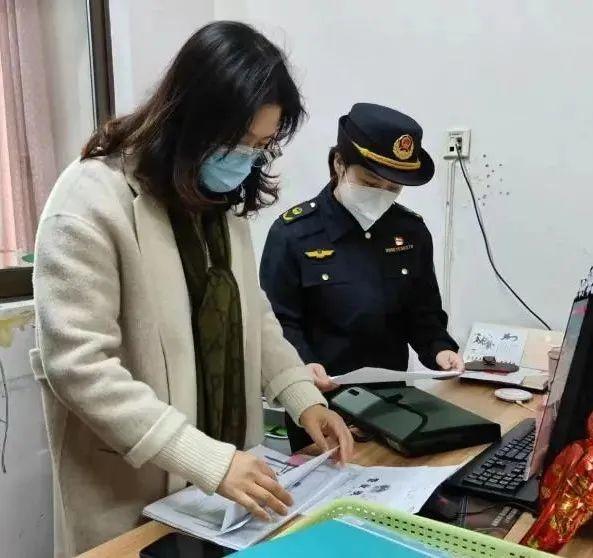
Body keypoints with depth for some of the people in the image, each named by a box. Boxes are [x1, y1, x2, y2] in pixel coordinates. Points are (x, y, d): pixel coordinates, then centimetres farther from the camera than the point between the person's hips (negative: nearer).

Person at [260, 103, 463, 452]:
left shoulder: (412, 231, 3)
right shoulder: (294, 232, -12)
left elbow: (424, 312, 9)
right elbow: (280, 321, -12)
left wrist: (439, 348, -9)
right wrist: (303, 364, -28)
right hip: (321, 403, -4)